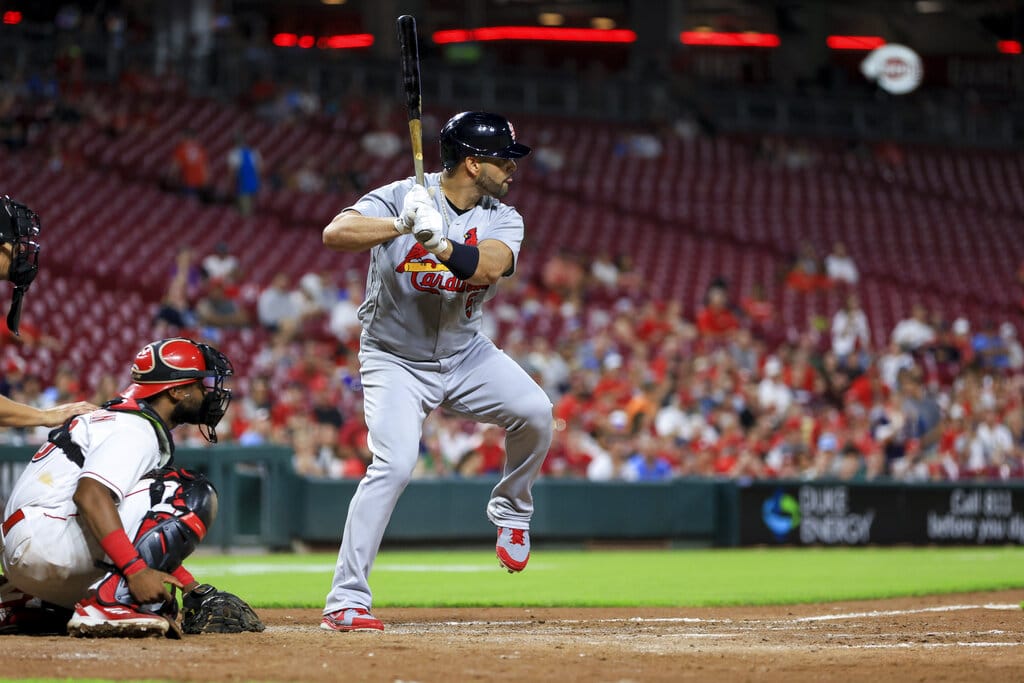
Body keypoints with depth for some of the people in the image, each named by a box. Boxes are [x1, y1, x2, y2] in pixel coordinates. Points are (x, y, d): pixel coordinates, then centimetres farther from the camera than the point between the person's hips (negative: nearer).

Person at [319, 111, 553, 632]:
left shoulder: (502, 220, -5)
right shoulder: (400, 197, -14)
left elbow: (488, 265, -26)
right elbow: (335, 234, -29)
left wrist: (438, 242, -44)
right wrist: (404, 225, -42)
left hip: (465, 354, 4)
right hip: (395, 359, -4)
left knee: (534, 412, -19)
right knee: (394, 464, -21)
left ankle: (510, 510, 10)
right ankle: (345, 601, -16)